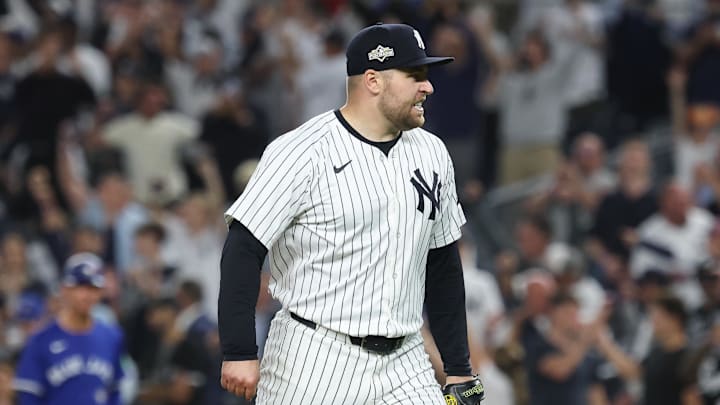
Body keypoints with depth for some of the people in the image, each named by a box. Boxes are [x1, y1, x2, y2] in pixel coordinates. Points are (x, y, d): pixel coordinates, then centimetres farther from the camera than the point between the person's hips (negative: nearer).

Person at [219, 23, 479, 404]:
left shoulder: (432, 153, 10)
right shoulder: (303, 153, -10)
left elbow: (443, 264, 18)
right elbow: (243, 248, -12)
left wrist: (459, 367, 15)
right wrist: (239, 353, -17)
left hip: (404, 365, 5)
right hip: (314, 362, -5)